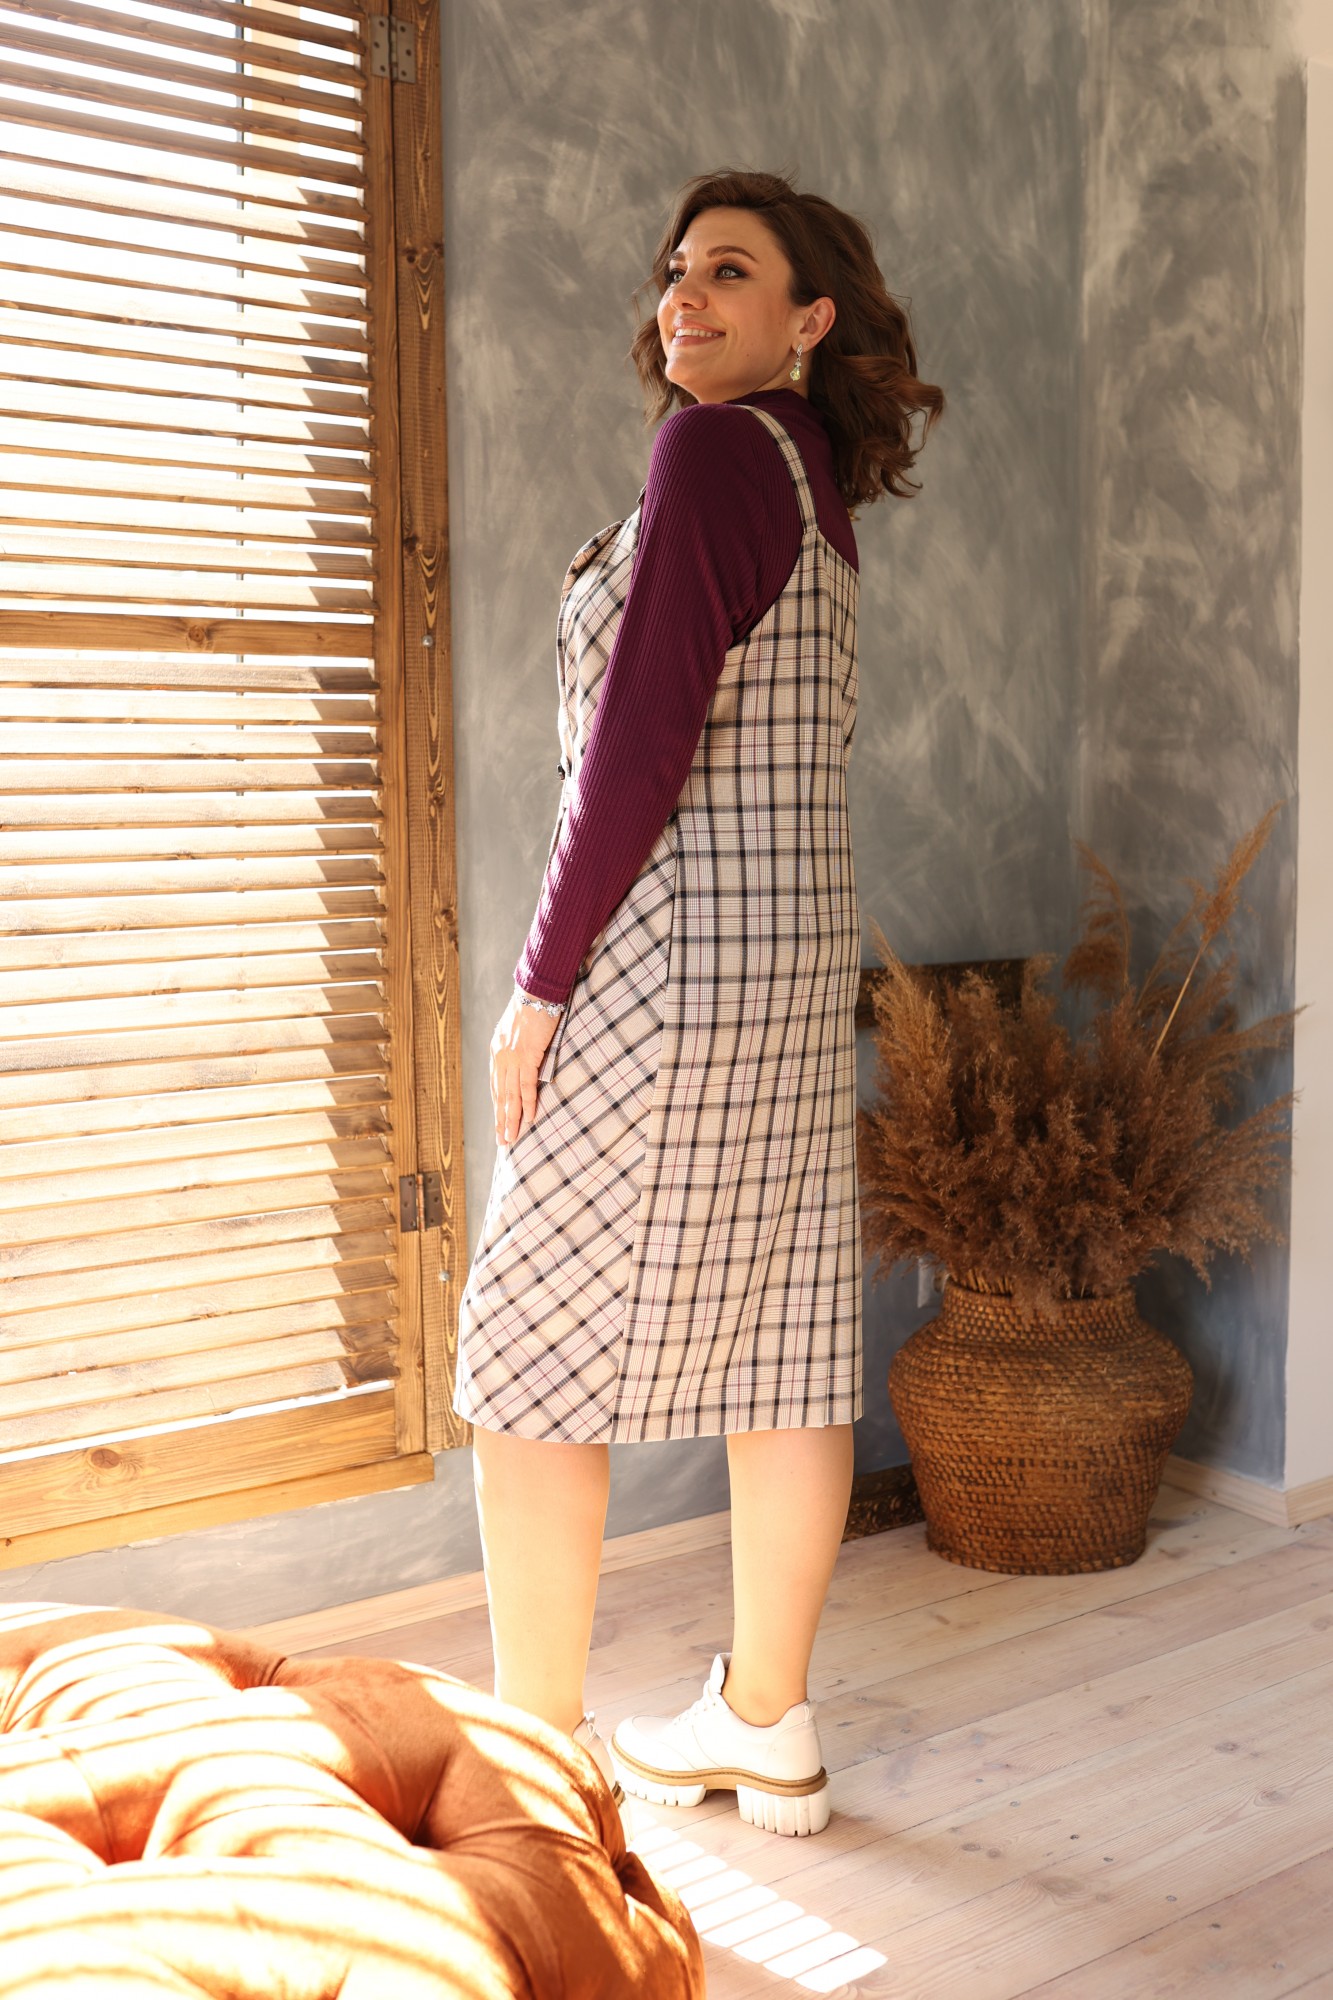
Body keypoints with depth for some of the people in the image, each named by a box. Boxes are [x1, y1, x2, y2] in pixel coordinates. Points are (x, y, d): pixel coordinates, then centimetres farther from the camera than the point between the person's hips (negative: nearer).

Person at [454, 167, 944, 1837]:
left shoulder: (715, 450, -11)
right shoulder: (816, 485, 16)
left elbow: (641, 742, -18)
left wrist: (541, 981, -13)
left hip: (669, 950, -9)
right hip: (797, 946, 9)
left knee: (528, 1350, 0)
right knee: (779, 1341, 12)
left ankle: (534, 1748, 10)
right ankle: (767, 1730, 24)